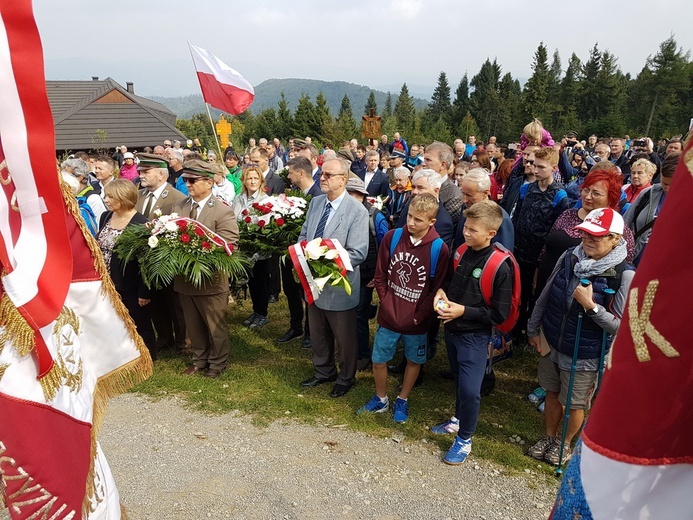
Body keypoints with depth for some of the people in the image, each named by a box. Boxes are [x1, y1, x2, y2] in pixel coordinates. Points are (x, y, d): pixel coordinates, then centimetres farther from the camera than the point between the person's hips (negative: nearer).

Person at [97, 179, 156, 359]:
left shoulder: (140, 223, -19)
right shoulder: (105, 217, 4)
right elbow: (98, 248, 12)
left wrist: (144, 292, -16)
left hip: (131, 289, -7)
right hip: (108, 285, 7)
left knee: (139, 326, 11)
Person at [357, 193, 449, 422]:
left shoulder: (439, 249, -15)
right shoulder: (392, 237, -7)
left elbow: (437, 288, -9)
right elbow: (380, 274, 2)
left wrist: (420, 315, -10)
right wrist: (386, 302, -3)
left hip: (417, 321, -2)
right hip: (389, 316, 2)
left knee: (414, 361, 17)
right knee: (378, 360, 13)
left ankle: (402, 401, 40)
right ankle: (381, 399, 38)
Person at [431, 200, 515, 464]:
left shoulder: (499, 267, -19)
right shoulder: (461, 252, -2)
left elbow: (500, 314, -17)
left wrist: (464, 311, -21)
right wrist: (441, 291, -6)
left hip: (475, 335, -6)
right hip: (452, 329, 6)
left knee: (470, 389, -3)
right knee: (459, 380, 23)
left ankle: (464, 439, 19)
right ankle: (458, 419, 44)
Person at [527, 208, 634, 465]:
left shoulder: (624, 275, -21)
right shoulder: (569, 257, -7)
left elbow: (620, 325, -18)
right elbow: (545, 296, 5)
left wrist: (590, 306, -31)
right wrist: (533, 328, 9)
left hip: (584, 355, -4)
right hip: (551, 343, 4)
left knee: (575, 404, 17)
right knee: (552, 394, 23)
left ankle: (565, 442, 44)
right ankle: (548, 436, 46)